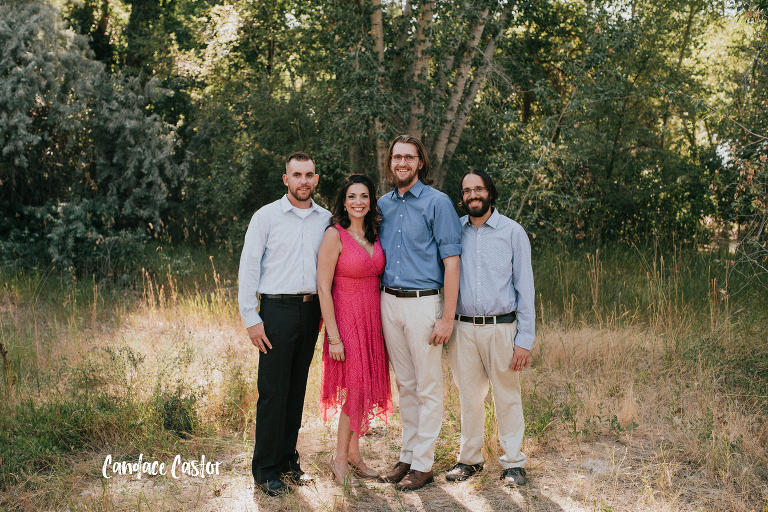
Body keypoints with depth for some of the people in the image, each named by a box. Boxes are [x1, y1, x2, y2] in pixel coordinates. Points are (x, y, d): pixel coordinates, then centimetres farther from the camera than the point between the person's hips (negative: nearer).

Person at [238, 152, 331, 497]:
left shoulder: (325, 219, 9)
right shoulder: (266, 216, -2)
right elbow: (248, 268, -3)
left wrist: (325, 311, 10)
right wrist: (251, 319, -8)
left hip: (311, 310, 4)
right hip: (277, 309, -4)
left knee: (297, 388, 11)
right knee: (273, 391, -2)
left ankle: (288, 460, 23)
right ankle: (266, 469, 9)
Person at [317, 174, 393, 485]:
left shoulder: (374, 235, 9)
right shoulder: (335, 235, -11)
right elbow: (323, 289, -13)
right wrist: (333, 337, -16)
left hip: (373, 319, 6)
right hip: (346, 318, -6)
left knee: (366, 387, 11)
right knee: (355, 388, -3)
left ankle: (353, 452, 26)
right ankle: (340, 456, 16)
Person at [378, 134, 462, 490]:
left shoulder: (437, 203, -5)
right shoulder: (383, 204, 11)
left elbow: (451, 262, -9)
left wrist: (447, 318, -14)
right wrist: (376, 306, 8)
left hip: (423, 303, -5)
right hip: (389, 302, 5)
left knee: (428, 387, 2)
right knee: (405, 384, 14)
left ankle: (423, 464, 10)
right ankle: (408, 455, 24)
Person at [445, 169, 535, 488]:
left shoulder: (512, 232, 1)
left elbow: (525, 288, 0)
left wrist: (524, 340, -6)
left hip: (501, 328, -2)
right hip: (463, 328, 2)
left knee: (507, 396, 4)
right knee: (469, 396, 10)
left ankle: (513, 462, 19)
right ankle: (470, 459, 25)